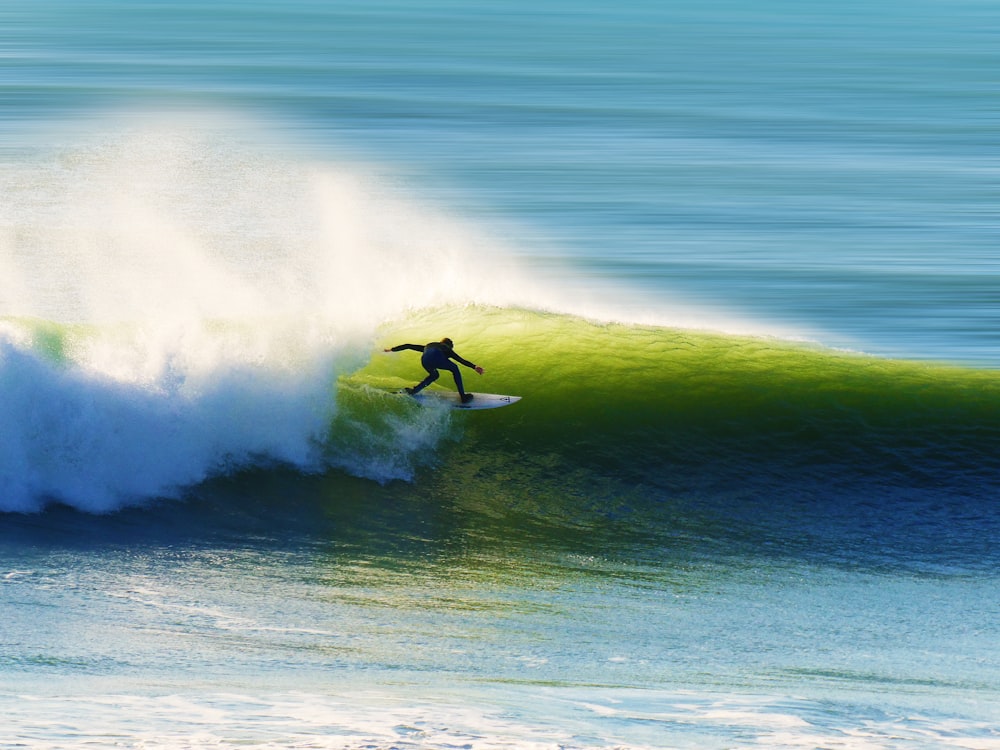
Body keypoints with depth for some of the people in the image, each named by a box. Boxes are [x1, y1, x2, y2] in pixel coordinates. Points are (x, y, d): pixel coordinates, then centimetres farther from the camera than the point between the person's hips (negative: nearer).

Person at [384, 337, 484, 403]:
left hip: (425, 360, 4)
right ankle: (463, 396, 16)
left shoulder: (428, 346, 43)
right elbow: (461, 360, 18)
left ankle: (414, 390, 22)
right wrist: (474, 367, 9)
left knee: (434, 375, 33)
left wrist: (392, 349, 52)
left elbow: (408, 346, 44)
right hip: (437, 358, -4)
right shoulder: (447, 349, 34)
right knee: (455, 369, 22)